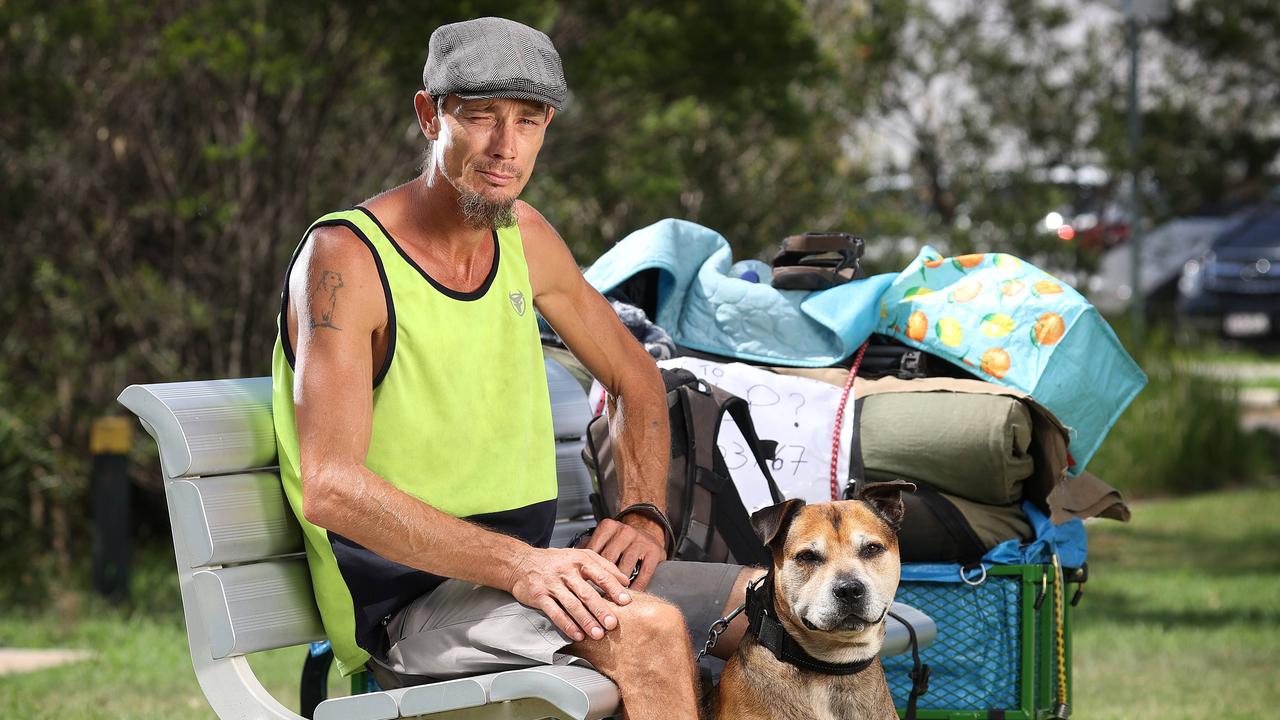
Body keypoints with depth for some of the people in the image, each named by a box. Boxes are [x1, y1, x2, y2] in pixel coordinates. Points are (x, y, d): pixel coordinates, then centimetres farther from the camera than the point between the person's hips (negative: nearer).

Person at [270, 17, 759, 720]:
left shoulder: (524, 238, 9)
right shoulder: (345, 258, -14)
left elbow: (633, 378, 23)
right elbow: (332, 490, -24)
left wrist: (642, 515, 2)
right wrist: (516, 564, -33)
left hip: (529, 572, 8)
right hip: (405, 602, -8)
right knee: (644, 626, -30)